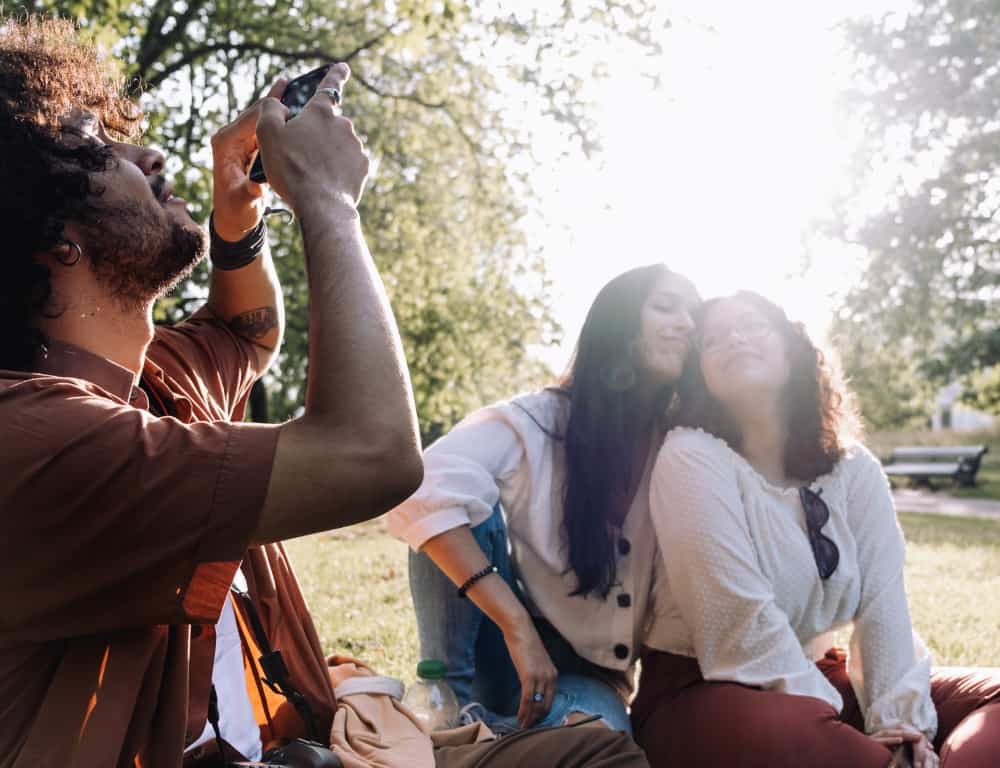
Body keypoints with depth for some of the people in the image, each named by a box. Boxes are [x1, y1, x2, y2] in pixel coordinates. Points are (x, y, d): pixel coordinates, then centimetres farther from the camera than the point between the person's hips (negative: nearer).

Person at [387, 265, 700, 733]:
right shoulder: (539, 419, -13)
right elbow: (422, 492, -30)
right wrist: (519, 628, -34)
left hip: (588, 673, 2)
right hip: (504, 654, -2)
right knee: (466, 509, -25)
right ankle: (451, 702, -17)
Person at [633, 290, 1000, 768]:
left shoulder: (854, 467, 1)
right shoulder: (690, 457, -15)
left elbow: (883, 602, -6)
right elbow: (744, 617, -21)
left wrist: (899, 720, -19)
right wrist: (833, 723, -21)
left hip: (818, 676, 5)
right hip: (705, 693, -5)